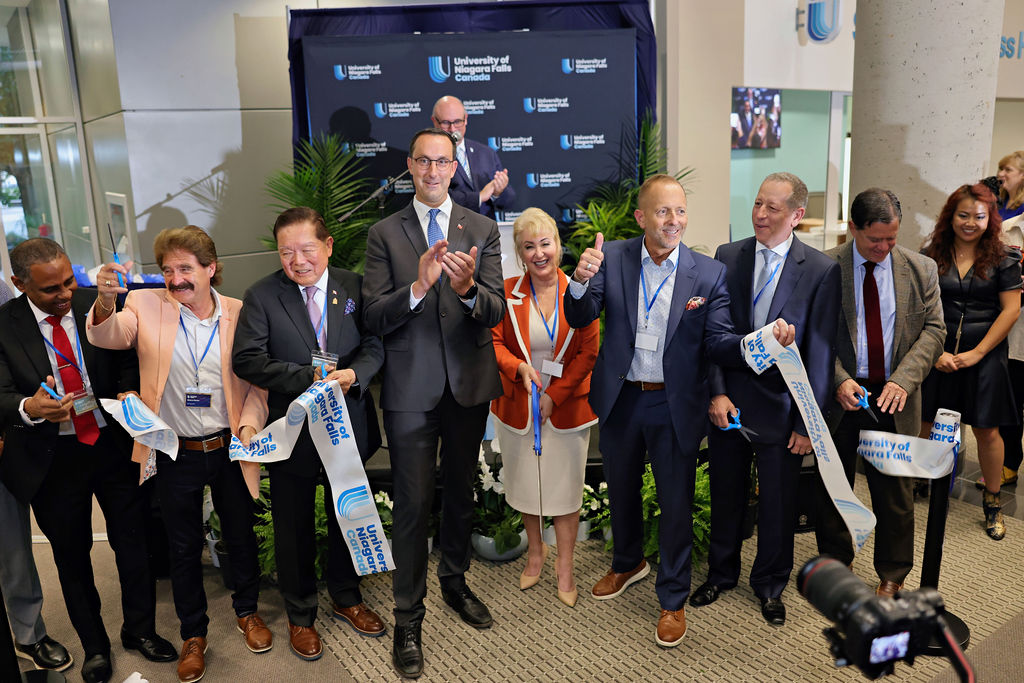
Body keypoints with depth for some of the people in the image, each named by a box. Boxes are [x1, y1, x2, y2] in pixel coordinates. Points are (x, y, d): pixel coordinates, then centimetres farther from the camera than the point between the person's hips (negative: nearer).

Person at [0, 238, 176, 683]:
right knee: (72, 558, 15)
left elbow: (127, 360, 6)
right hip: (53, 459, -1)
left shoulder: (96, 306, -4)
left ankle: (140, 630, 34)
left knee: (133, 543, 11)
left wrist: (131, 391, -14)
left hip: (114, 446, 1)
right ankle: (94, 646, 35)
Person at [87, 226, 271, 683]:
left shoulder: (239, 313, -5)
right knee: (183, 547, 15)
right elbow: (105, 337, -21)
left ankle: (247, 611, 43)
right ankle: (193, 633, 36)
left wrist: (250, 423, -15)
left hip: (229, 450, 1)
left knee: (241, 535, 17)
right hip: (175, 455, 0)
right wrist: (105, 302, -42)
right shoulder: (146, 306, -6)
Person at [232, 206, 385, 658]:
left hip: (348, 428, 2)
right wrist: (306, 378, -25)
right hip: (293, 431, -2)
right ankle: (300, 615, 35)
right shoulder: (261, 296, -8)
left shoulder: (354, 287, -2)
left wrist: (355, 374, -24)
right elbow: (247, 360, -15)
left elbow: (374, 345, -3)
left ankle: (345, 597, 43)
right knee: (294, 528, 13)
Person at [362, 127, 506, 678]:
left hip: (469, 383, 2)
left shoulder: (482, 230, 3)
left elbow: (496, 311, -5)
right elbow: (374, 318, -8)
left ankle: (454, 581, 40)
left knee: (460, 489, 18)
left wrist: (468, 288, -27)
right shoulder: (384, 234, 0)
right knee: (412, 502, 2)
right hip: (411, 386, -2)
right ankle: (408, 617, 18)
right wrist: (418, 287, -25)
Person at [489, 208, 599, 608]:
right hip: (517, 405, 2)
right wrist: (519, 368, -21)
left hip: (567, 406, -1)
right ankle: (535, 552, 39)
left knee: (566, 487, 6)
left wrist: (554, 396, -12)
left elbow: (588, 353, -7)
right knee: (525, 483, 15)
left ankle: (565, 568, 23)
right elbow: (494, 343, -1)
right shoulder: (506, 293, -4)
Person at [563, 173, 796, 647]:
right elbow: (580, 318, -10)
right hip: (620, 400, 2)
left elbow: (718, 342, -11)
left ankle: (673, 600, 31)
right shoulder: (613, 258, -6)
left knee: (676, 503, 9)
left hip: (674, 406, -2)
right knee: (621, 490, 22)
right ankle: (628, 563, 50)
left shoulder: (708, 273, -8)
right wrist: (581, 281, -32)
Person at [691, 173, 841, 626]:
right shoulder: (727, 257, -1)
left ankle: (770, 584, 36)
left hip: (781, 406, -2)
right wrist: (717, 392, -9)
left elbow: (820, 353, -7)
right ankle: (721, 573, 39)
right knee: (726, 495, 16)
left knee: (777, 503, 12)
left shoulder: (822, 271, -8)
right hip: (728, 401, 2)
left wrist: (808, 422, -8)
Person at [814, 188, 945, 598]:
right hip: (841, 395, -1)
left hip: (893, 398, 1)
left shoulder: (921, 269, 2)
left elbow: (933, 330, 0)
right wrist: (838, 380, -18)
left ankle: (892, 575, 30)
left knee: (894, 488, 10)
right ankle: (836, 560, 34)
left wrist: (903, 379, -15)